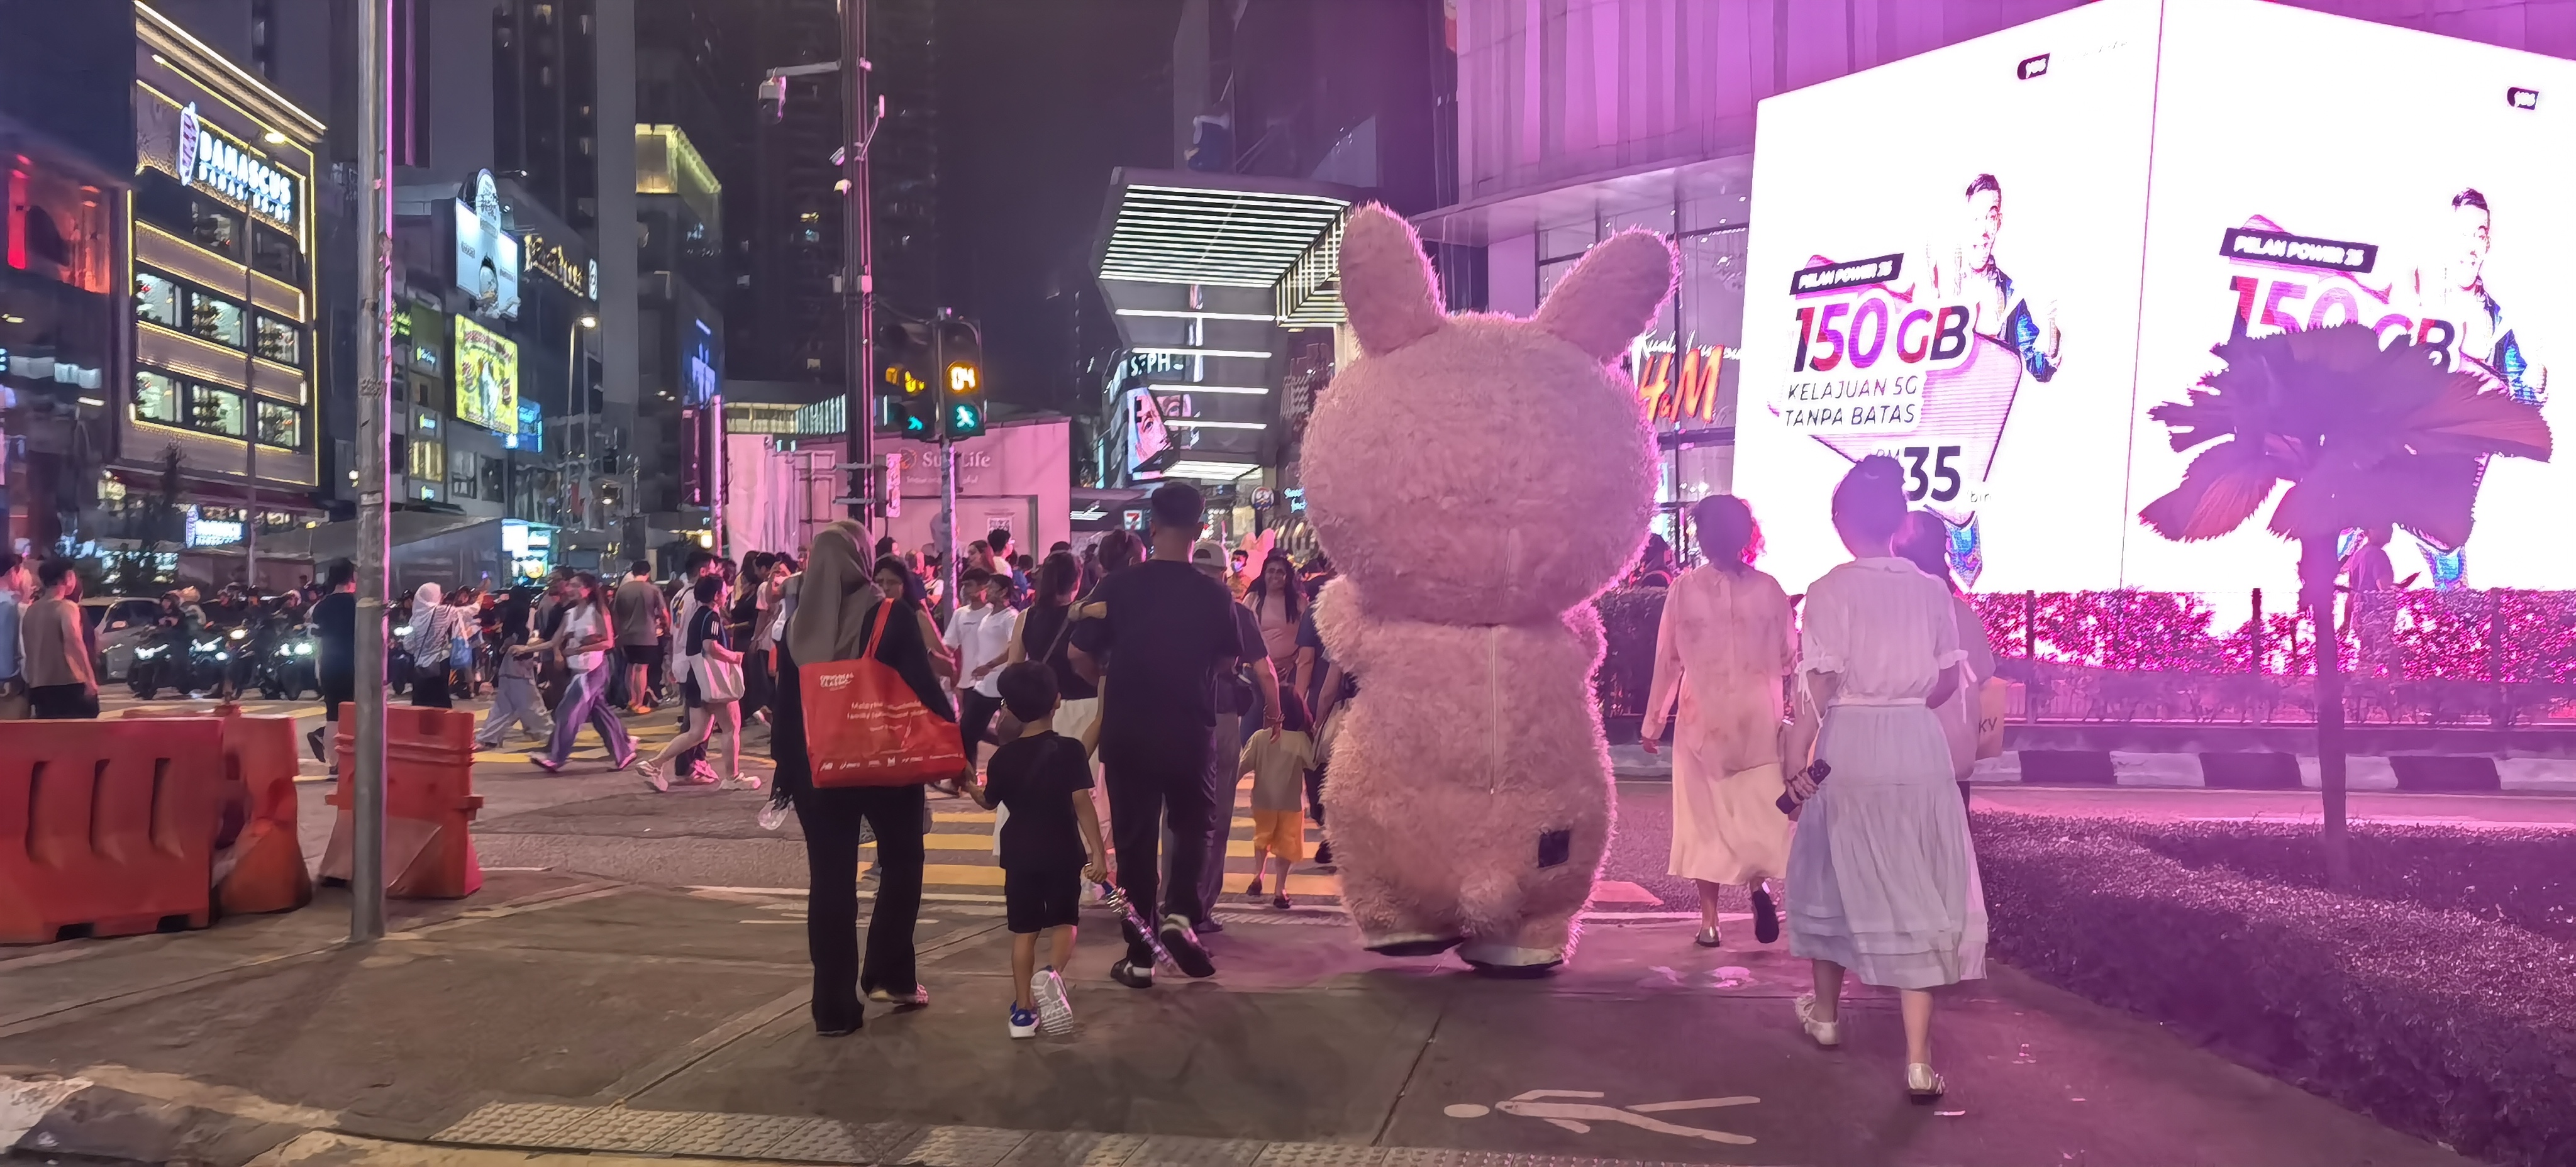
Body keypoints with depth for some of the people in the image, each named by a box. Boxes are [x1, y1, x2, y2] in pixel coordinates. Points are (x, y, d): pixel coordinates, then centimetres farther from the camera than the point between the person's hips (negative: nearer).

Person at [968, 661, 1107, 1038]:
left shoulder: (1003, 757, -1)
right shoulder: (1070, 750, -10)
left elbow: (990, 802, 15)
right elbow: (1083, 804, -15)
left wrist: (973, 790, 37)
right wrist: (1098, 852, -12)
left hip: (1020, 855, 2)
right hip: (1062, 853, -2)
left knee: (1024, 930, 9)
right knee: (1064, 922, 11)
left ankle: (1023, 1009, 10)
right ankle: (1050, 974, -17)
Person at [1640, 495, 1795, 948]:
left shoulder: (1684, 588, -6)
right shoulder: (1768, 589, -4)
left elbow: (1667, 661, -3)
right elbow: (1788, 658, 1)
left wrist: (1652, 722, 6)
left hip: (1702, 719, 0)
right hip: (1758, 720, 0)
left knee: (1704, 814, 10)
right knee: (1761, 811, 12)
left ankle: (1710, 919, 10)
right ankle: (1759, 880, -14)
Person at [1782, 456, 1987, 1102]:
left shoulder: (1831, 590, -10)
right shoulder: (1931, 590, 2)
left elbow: (1820, 685, -15)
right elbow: (1949, 680, 11)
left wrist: (1796, 756, -12)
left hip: (1850, 750, -3)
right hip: (1919, 751, 3)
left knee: (1835, 878, 18)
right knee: (1918, 896, 4)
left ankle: (1826, 1013, 36)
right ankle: (1918, 1061, -1)